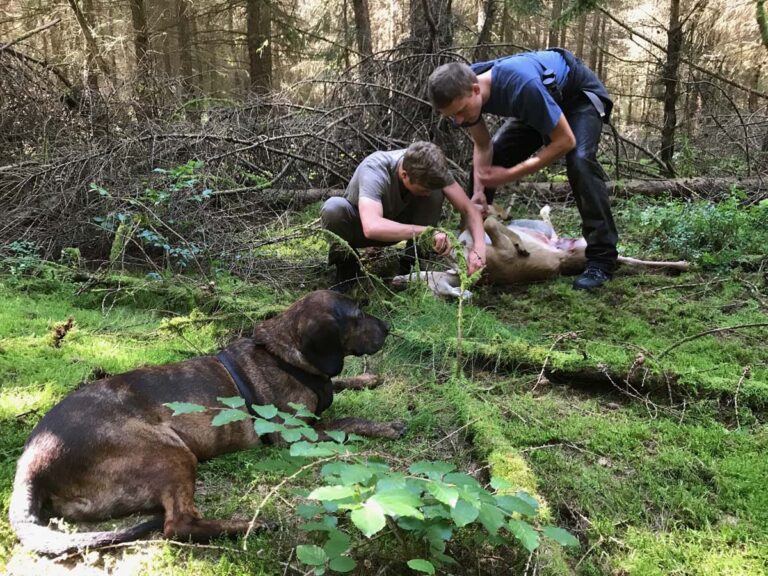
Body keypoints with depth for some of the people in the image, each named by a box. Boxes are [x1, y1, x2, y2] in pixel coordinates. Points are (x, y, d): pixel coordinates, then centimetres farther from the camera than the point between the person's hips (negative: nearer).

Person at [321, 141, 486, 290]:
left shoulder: (432, 169, -24)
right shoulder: (374, 171, -38)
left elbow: (468, 208, -20)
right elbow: (372, 228, -54)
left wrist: (479, 248, -37)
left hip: (398, 225, 4)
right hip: (360, 225, -3)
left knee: (436, 191, -25)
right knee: (334, 207, -38)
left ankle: (412, 261, -11)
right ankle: (344, 259, -9)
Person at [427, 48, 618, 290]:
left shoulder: (521, 86, -43)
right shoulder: (462, 90, -22)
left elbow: (565, 141, -34)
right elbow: (483, 146, -8)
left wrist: (510, 175, -33)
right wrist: (478, 191, -23)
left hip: (579, 94, -6)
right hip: (541, 102, 7)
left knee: (579, 160, -31)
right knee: (487, 160, -3)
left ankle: (601, 259, -25)